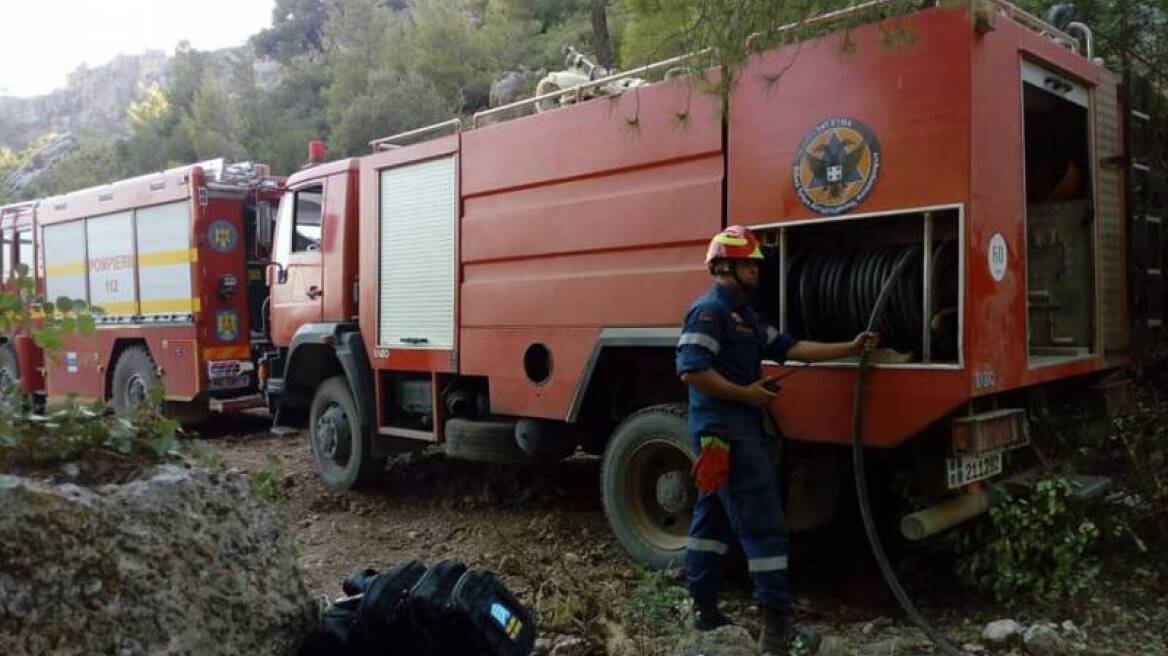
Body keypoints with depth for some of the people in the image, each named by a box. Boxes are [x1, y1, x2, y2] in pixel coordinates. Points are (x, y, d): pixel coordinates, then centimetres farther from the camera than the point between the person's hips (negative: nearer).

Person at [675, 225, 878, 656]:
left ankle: (704, 609, 22)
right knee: (762, 524, -8)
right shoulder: (709, 310, -13)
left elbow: (788, 347, 11)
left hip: (732, 431, 11)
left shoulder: (744, 314, 19)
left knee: (713, 518, 14)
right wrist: (746, 393, -18)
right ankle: (776, 620, -3)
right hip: (726, 432, -11)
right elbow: (691, 370, -23)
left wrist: (850, 349, 5)